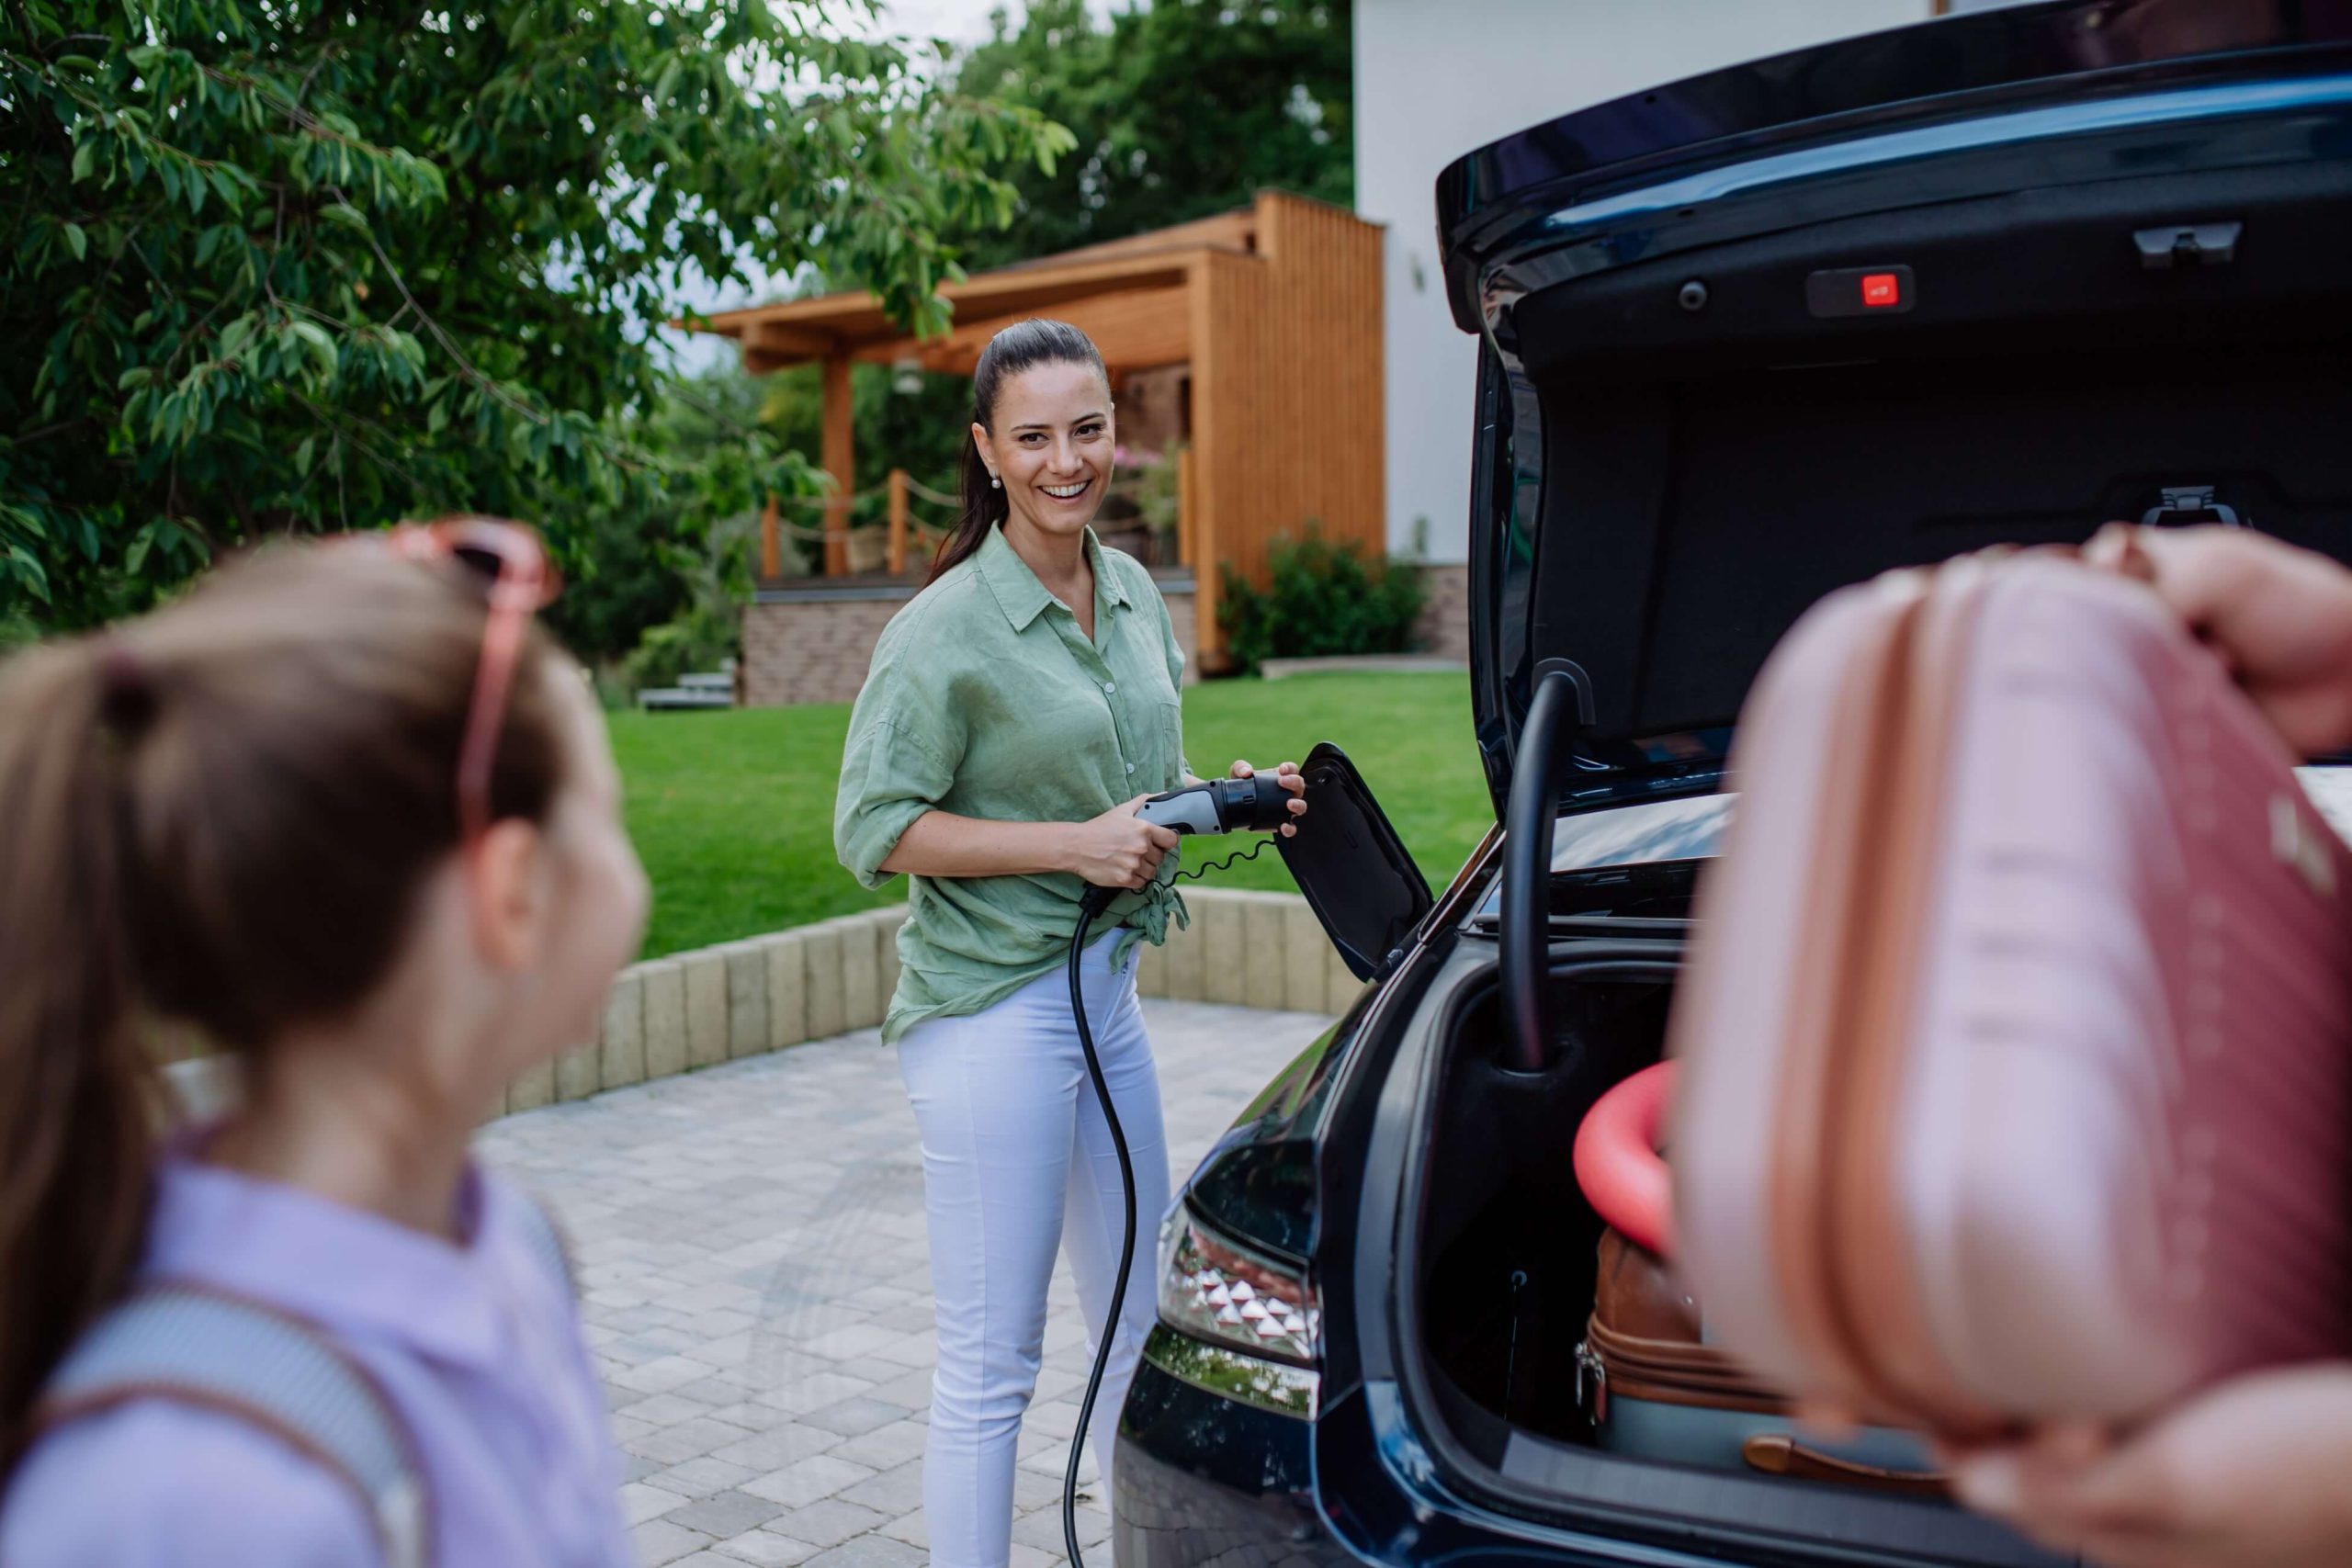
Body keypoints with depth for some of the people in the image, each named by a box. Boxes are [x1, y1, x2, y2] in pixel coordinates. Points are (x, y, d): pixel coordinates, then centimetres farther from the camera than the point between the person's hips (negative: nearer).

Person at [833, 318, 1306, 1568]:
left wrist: (1230, 800, 2)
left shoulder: (1134, 596, 9)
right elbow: (872, 828, -15)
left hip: (1108, 988, 8)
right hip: (990, 1006, -8)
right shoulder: (945, 629, -15)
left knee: (1142, 1326, 19)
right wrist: (1072, 844, -20)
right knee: (990, 1364, 2)